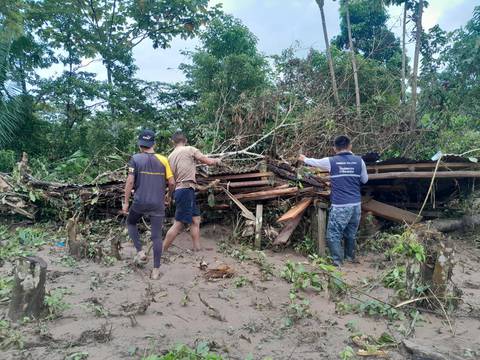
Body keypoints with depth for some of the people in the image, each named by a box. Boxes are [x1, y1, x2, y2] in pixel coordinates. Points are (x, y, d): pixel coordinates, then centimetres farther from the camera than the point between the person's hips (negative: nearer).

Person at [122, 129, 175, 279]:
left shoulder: (135, 159, -4)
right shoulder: (163, 160, 1)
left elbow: (130, 181, -9)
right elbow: (172, 182, 1)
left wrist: (126, 202, 0)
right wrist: (168, 195, 20)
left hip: (139, 202, -1)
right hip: (158, 204, 1)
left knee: (131, 223, 27)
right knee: (156, 236, 7)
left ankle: (140, 252, 16)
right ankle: (156, 270, 12)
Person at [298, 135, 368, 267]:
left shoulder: (331, 161, -5)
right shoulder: (359, 160, 2)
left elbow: (314, 162, 14)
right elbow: (365, 180, 13)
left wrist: (304, 159, 34)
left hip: (340, 205, -4)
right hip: (356, 204, 5)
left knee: (333, 234, 2)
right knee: (351, 233, 20)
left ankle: (337, 261, -4)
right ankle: (350, 257, 34)